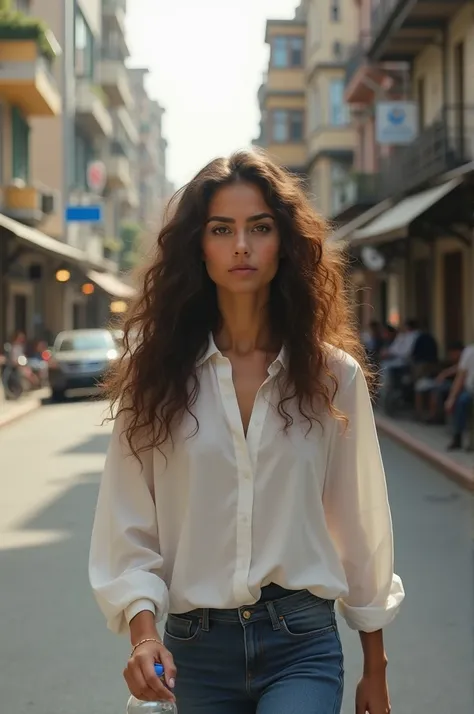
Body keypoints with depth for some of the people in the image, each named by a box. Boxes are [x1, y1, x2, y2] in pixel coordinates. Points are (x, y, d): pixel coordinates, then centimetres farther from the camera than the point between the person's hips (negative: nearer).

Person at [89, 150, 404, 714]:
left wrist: (375, 668, 10)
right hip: (194, 645, 1)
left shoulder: (333, 374, 0)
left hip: (302, 645, -1)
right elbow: (127, 525, 0)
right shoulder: (155, 373, 0)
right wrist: (144, 631, -15)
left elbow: (361, 524, 5)